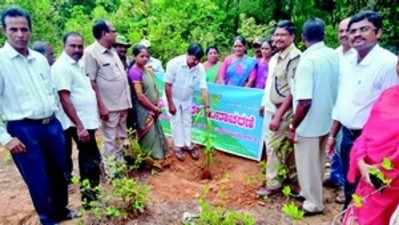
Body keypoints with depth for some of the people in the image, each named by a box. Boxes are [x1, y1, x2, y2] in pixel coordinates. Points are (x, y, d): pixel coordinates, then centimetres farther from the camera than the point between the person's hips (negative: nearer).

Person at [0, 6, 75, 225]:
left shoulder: (40, 59, 8)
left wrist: (55, 119, 15)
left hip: (52, 125, 6)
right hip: (23, 130, -5)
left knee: (59, 174, 18)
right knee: (38, 181, 5)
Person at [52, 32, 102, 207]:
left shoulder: (79, 63, 12)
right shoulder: (62, 67, -16)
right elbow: (65, 99, -22)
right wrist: (80, 127, -26)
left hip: (87, 120, 10)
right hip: (80, 123, -10)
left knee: (87, 158, 18)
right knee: (92, 160, -4)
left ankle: (88, 195, 31)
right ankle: (90, 196, 9)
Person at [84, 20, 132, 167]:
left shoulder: (112, 51, 12)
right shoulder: (91, 52, -12)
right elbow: (91, 82, -15)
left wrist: (128, 101, 13)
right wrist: (101, 106, -18)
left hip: (123, 104, 8)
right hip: (109, 106, -8)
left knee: (121, 139, 16)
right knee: (110, 141, 2)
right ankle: (109, 172, 14)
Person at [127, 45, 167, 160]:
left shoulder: (147, 70, 5)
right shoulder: (135, 72, -20)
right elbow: (140, 96, -23)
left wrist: (157, 105, 1)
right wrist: (154, 108, -14)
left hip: (152, 109, 8)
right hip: (143, 110, -8)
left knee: (156, 132, 18)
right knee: (149, 135, 1)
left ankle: (157, 154, 34)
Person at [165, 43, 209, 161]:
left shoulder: (200, 68, -21)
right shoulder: (174, 64, -31)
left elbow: (203, 88, -17)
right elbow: (168, 85, -23)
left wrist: (206, 106, -21)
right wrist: (171, 104, -20)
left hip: (187, 99, 4)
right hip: (174, 98, -3)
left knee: (187, 121, 14)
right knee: (176, 122, 5)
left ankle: (188, 145, 28)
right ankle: (178, 146, 18)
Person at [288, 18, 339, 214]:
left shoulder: (307, 60, -22)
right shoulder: (335, 56, -1)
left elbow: (305, 102, -26)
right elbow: (337, 90, 9)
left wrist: (293, 127, -15)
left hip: (309, 124, -7)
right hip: (327, 120, 7)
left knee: (307, 165, 10)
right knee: (318, 162, 23)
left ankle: (314, 203, 26)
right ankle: (310, 193, 41)